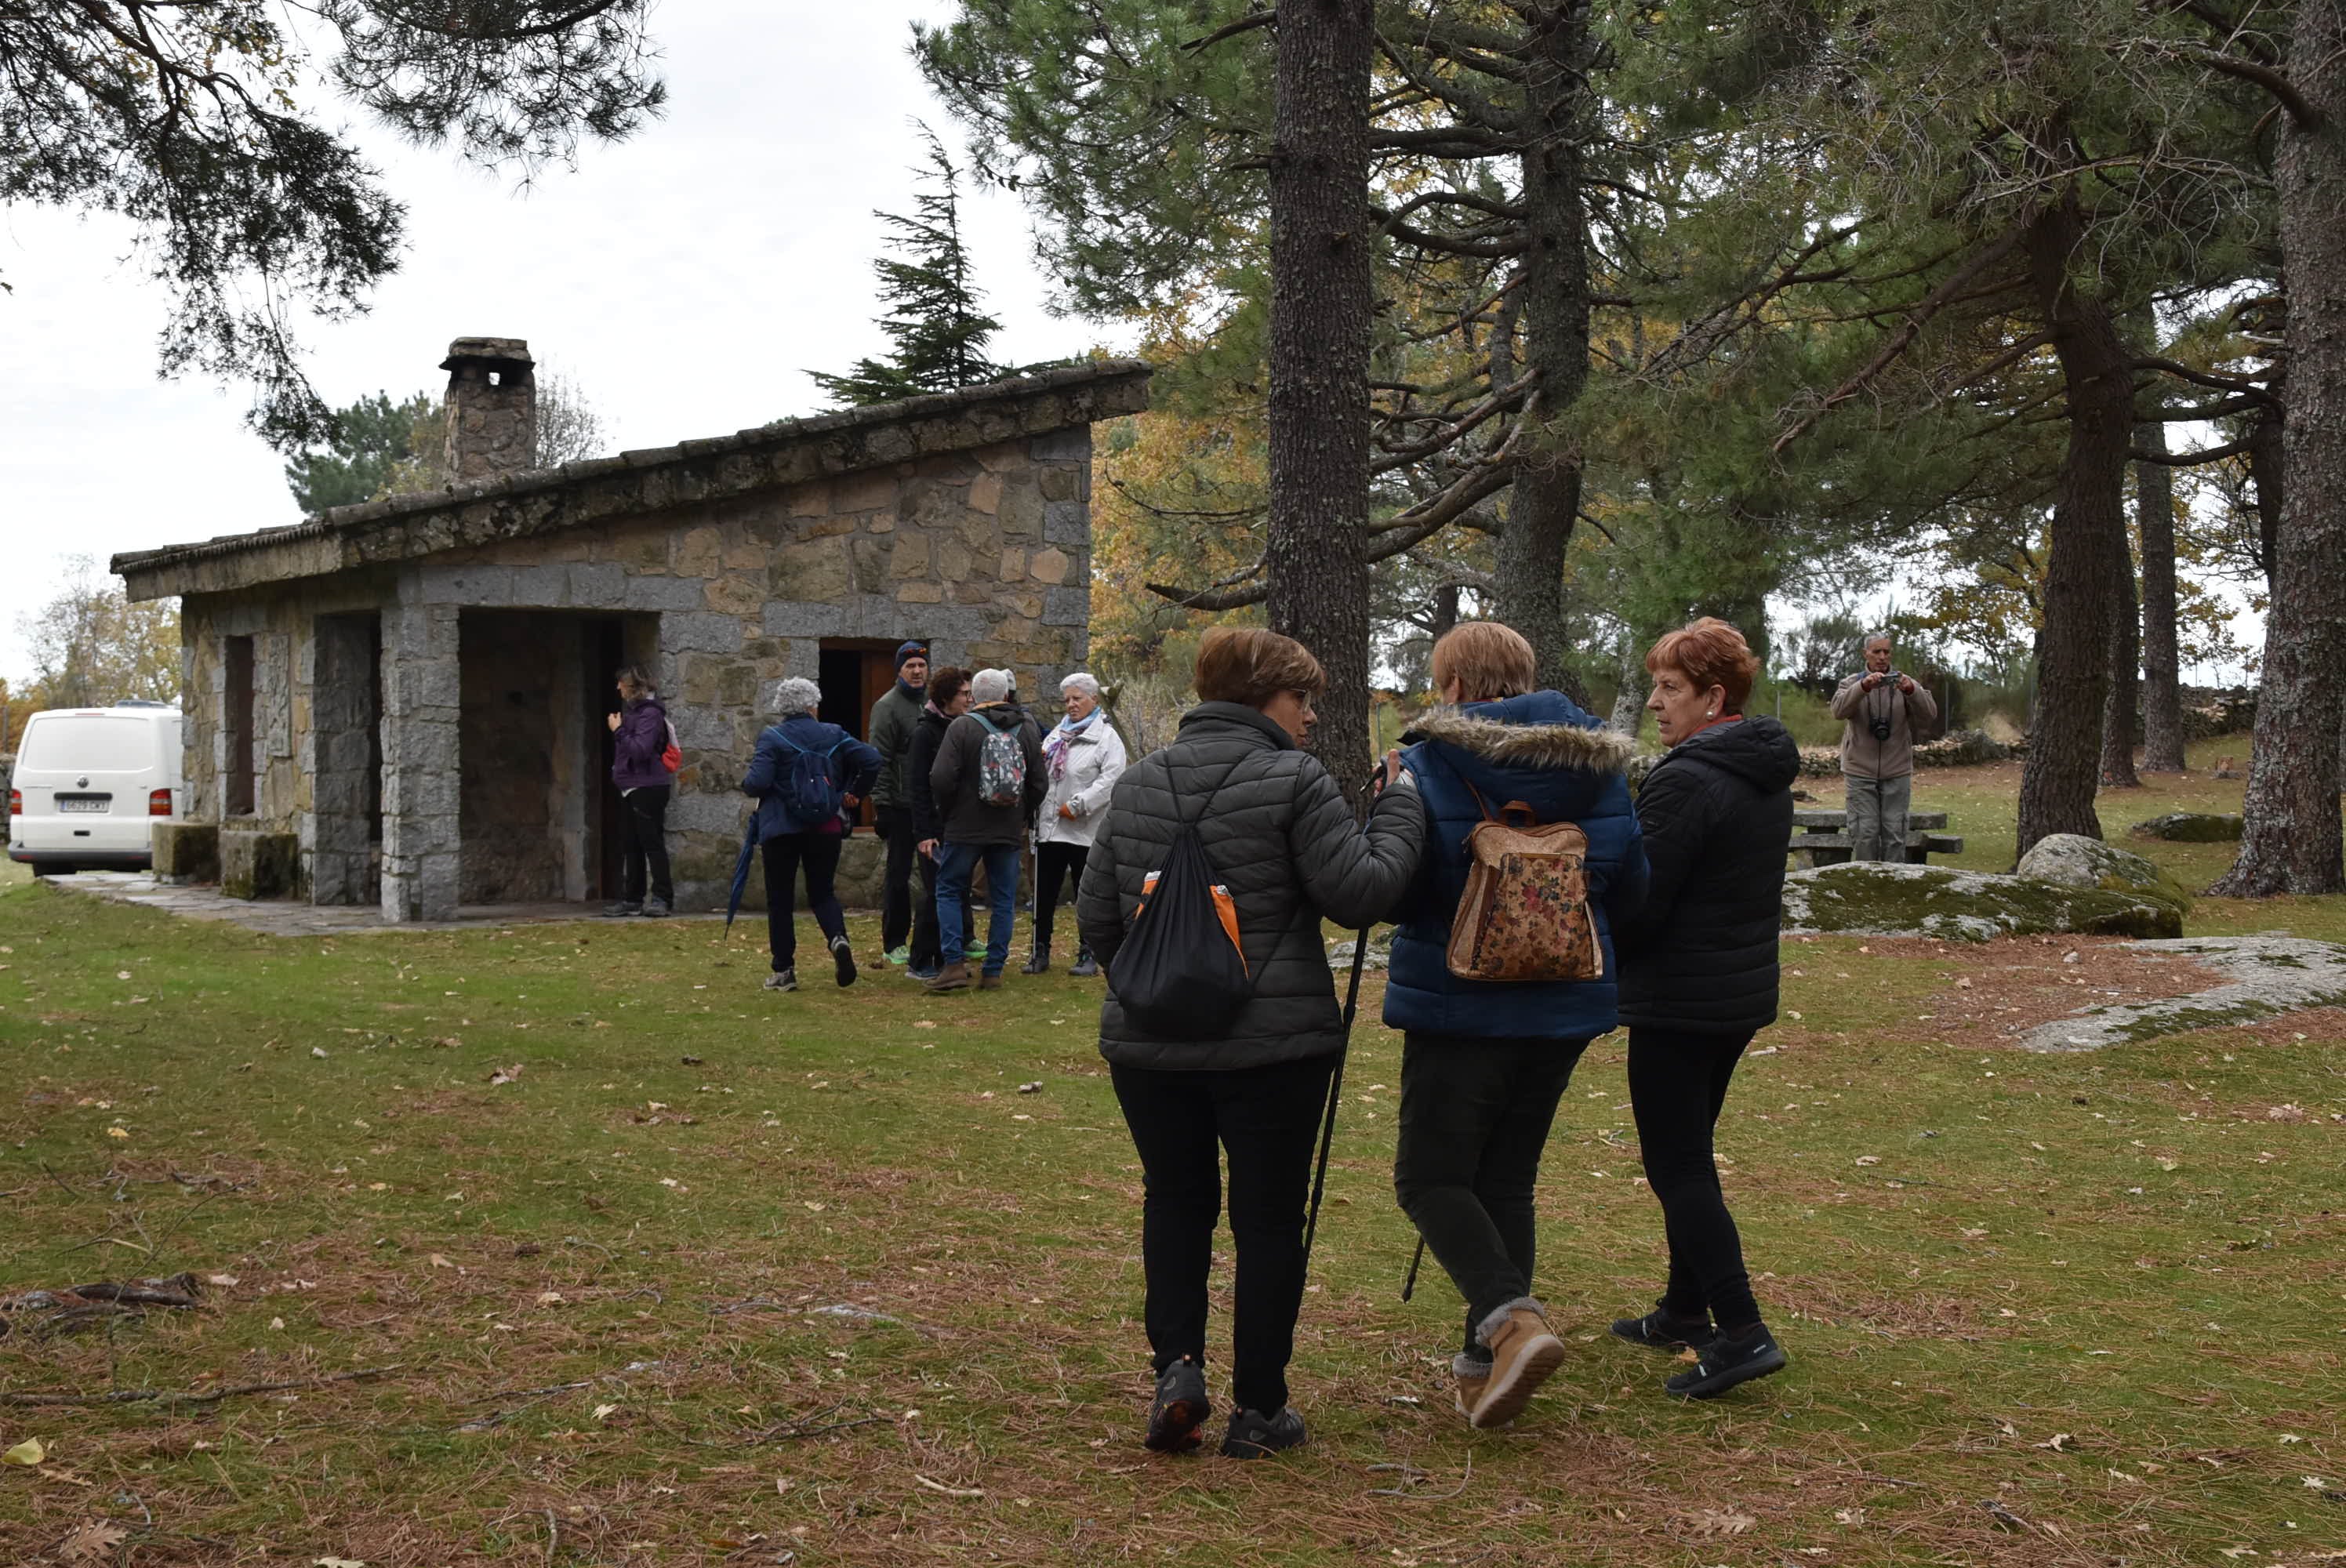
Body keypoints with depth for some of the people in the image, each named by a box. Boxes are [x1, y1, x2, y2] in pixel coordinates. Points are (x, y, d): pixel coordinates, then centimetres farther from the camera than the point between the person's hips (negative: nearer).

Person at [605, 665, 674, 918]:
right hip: (631, 788, 10)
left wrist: (619, 731, -17)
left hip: (648, 789, -10)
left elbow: (641, 749, -24)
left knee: (652, 842, -6)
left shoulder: (650, 713, -15)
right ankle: (631, 899, 17)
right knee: (630, 846, 12)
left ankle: (662, 898, -3)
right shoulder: (631, 710, 14)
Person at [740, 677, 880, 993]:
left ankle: (783, 971, 8)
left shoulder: (772, 738, -6)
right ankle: (838, 938, -15)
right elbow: (871, 760, -5)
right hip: (826, 828, 3)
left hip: (781, 830, -2)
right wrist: (855, 794, 7)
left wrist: (745, 782, 7)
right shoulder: (833, 735, 3)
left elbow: (758, 783, -16)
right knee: (822, 893, 15)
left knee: (780, 899, 8)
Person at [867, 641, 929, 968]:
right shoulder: (888, 706, -6)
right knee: (899, 873, 0)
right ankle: (895, 942, 8)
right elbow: (879, 760, -11)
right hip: (901, 805, -6)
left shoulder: (933, 703, 13)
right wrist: (880, 803, -16)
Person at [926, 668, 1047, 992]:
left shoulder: (962, 727, -9)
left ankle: (955, 964, -3)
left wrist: (946, 814, 1)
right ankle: (994, 971, 9)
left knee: (949, 891, 8)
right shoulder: (1028, 729, 4)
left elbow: (941, 779, -14)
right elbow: (1038, 784, 7)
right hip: (1010, 831, 3)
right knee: (1003, 899, 9)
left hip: (966, 828, -3)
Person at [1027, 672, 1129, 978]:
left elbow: (1110, 779, -18)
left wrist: (1077, 805, -21)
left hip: (1084, 831, -6)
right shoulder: (1058, 734, 17)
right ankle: (1041, 951, 18)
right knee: (1045, 893, 9)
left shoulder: (1107, 738, -6)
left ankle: (1088, 955, 12)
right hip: (1050, 826, 6)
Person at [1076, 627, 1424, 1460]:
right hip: (1271, 1044, -4)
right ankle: (1258, 1410, 14)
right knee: (1268, 1217, 8)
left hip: (1147, 1041, 4)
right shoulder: (1294, 781, -12)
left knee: (1175, 1200, 20)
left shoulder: (1136, 783, 6)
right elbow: (1359, 891, -14)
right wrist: (1400, 807, 0)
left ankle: (1177, 1366, 4)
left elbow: (1096, 913, 9)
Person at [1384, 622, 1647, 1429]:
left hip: (1460, 1006, -5)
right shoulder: (1598, 764, 5)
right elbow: (1630, 887, 9)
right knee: (1508, 1179, 16)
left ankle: (1512, 1321, -18)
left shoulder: (1427, 767, -12)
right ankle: (1487, 1364, 19)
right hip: (1566, 1005, 6)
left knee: (1430, 1177, 4)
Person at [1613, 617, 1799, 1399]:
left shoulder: (1685, 781, -20)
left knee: (1675, 1164, -4)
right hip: (1745, 992, 10)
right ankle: (1686, 1311, 29)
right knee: (1689, 1153, 20)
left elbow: (1637, 903, -21)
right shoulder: (1769, 777, 10)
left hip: (1679, 1003, -9)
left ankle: (1741, 1331, -9)